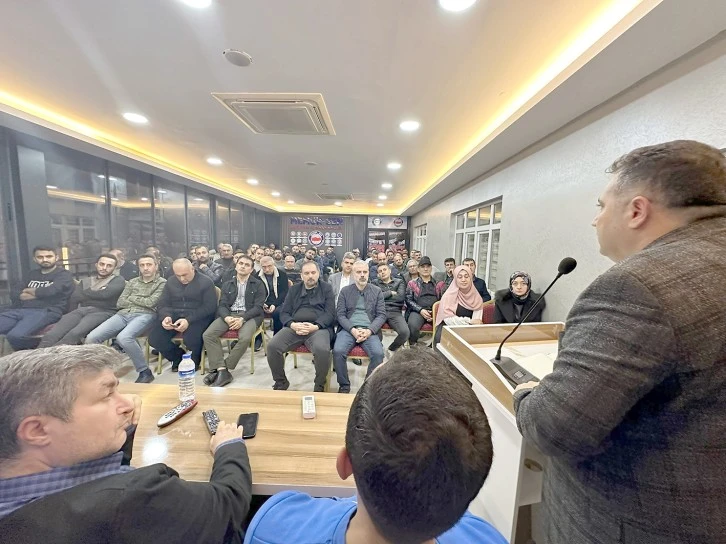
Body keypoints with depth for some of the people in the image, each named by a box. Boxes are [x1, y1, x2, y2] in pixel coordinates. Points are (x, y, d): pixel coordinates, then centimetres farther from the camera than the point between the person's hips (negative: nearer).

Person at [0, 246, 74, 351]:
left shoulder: (64, 274, 4)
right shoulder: (32, 274, 25)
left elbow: (50, 291, -12)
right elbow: (14, 294, 16)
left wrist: (28, 290, 8)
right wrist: (39, 293, -5)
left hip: (46, 311, -7)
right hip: (20, 310, 7)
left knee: (16, 335, -30)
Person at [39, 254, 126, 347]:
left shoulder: (118, 280, 11)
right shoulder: (85, 280, 26)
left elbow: (105, 294, -6)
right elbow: (74, 298, 13)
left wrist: (85, 293, 9)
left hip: (102, 312, -5)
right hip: (81, 310, 5)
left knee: (74, 334, -32)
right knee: (50, 335, -22)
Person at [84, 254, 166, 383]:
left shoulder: (162, 283, 5)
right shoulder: (132, 282, 22)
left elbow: (151, 303, -7)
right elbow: (120, 303, 14)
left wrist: (132, 297, 7)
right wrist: (142, 301, 1)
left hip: (144, 315, -6)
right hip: (123, 314, 6)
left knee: (123, 338, -33)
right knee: (91, 338, -14)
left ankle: (145, 372, -18)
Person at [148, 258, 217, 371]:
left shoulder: (205, 282, -7)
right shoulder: (170, 282, 10)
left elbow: (209, 307, -13)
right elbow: (162, 304, 8)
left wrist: (189, 320, -26)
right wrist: (166, 316, -17)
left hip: (197, 317, -5)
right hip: (174, 315, 5)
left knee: (191, 338, -32)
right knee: (154, 337, -16)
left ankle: (193, 362, 2)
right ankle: (178, 356, 11)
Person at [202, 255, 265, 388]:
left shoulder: (258, 285, 5)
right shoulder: (227, 285, 17)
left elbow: (258, 307, -3)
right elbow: (222, 305, 8)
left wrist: (242, 319, -19)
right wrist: (227, 317, -15)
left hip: (249, 316, -4)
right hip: (229, 314, 4)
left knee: (245, 338, -33)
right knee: (208, 335, -21)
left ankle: (222, 369, -16)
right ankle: (222, 370, -20)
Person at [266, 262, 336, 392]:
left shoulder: (327, 288, 10)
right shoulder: (294, 289, 19)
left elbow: (330, 313, 1)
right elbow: (284, 312, 13)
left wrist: (316, 326, -16)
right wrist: (292, 324, -10)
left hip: (318, 327, -3)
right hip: (294, 327, 3)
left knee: (322, 350, -33)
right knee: (272, 346, -21)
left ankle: (319, 386, -4)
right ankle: (281, 382, 5)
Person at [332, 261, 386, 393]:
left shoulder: (377, 291, 9)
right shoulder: (345, 291, 10)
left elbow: (381, 315, 4)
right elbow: (340, 314, 4)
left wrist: (369, 331, -13)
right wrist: (352, 330, -13)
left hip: (369, 330, 0)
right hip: (348, 329, 0)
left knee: (378, 353, -27)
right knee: (338, 351, -27)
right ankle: (344, 385, -2)